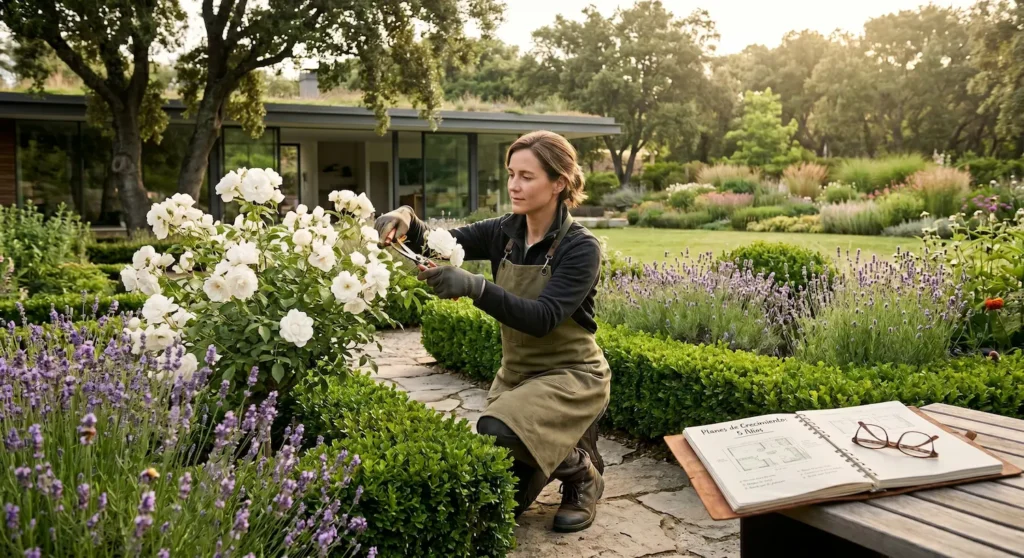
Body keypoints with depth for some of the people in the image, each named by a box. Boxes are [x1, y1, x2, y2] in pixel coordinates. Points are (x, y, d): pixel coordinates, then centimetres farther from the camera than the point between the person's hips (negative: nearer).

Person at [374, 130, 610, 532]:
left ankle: (582, 472, -4)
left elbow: (542, 317, -30)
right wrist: (407, 220, -28)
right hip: (516, 373, 6)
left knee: (496, 435, -32)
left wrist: (474, 287, -42)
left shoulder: (580, 247, -19)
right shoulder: (504, 233, -3)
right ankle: (567, 447, 28)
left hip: (570, 375, -6)